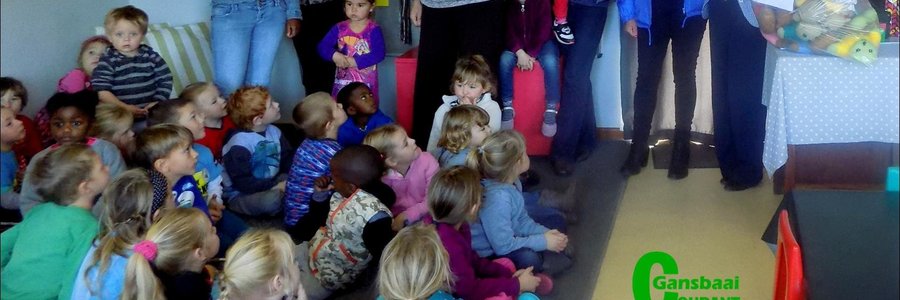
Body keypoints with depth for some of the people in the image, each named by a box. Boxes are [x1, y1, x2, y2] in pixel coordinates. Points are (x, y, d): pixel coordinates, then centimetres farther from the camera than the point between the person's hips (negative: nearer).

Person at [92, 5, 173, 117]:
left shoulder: (151, 56, 7)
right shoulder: (108, 61, -1)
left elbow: (165, 80, 10)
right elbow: (102, 91, -9)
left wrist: (158, 102, -4)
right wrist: (124, 107, -17)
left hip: (151, 111, 2)